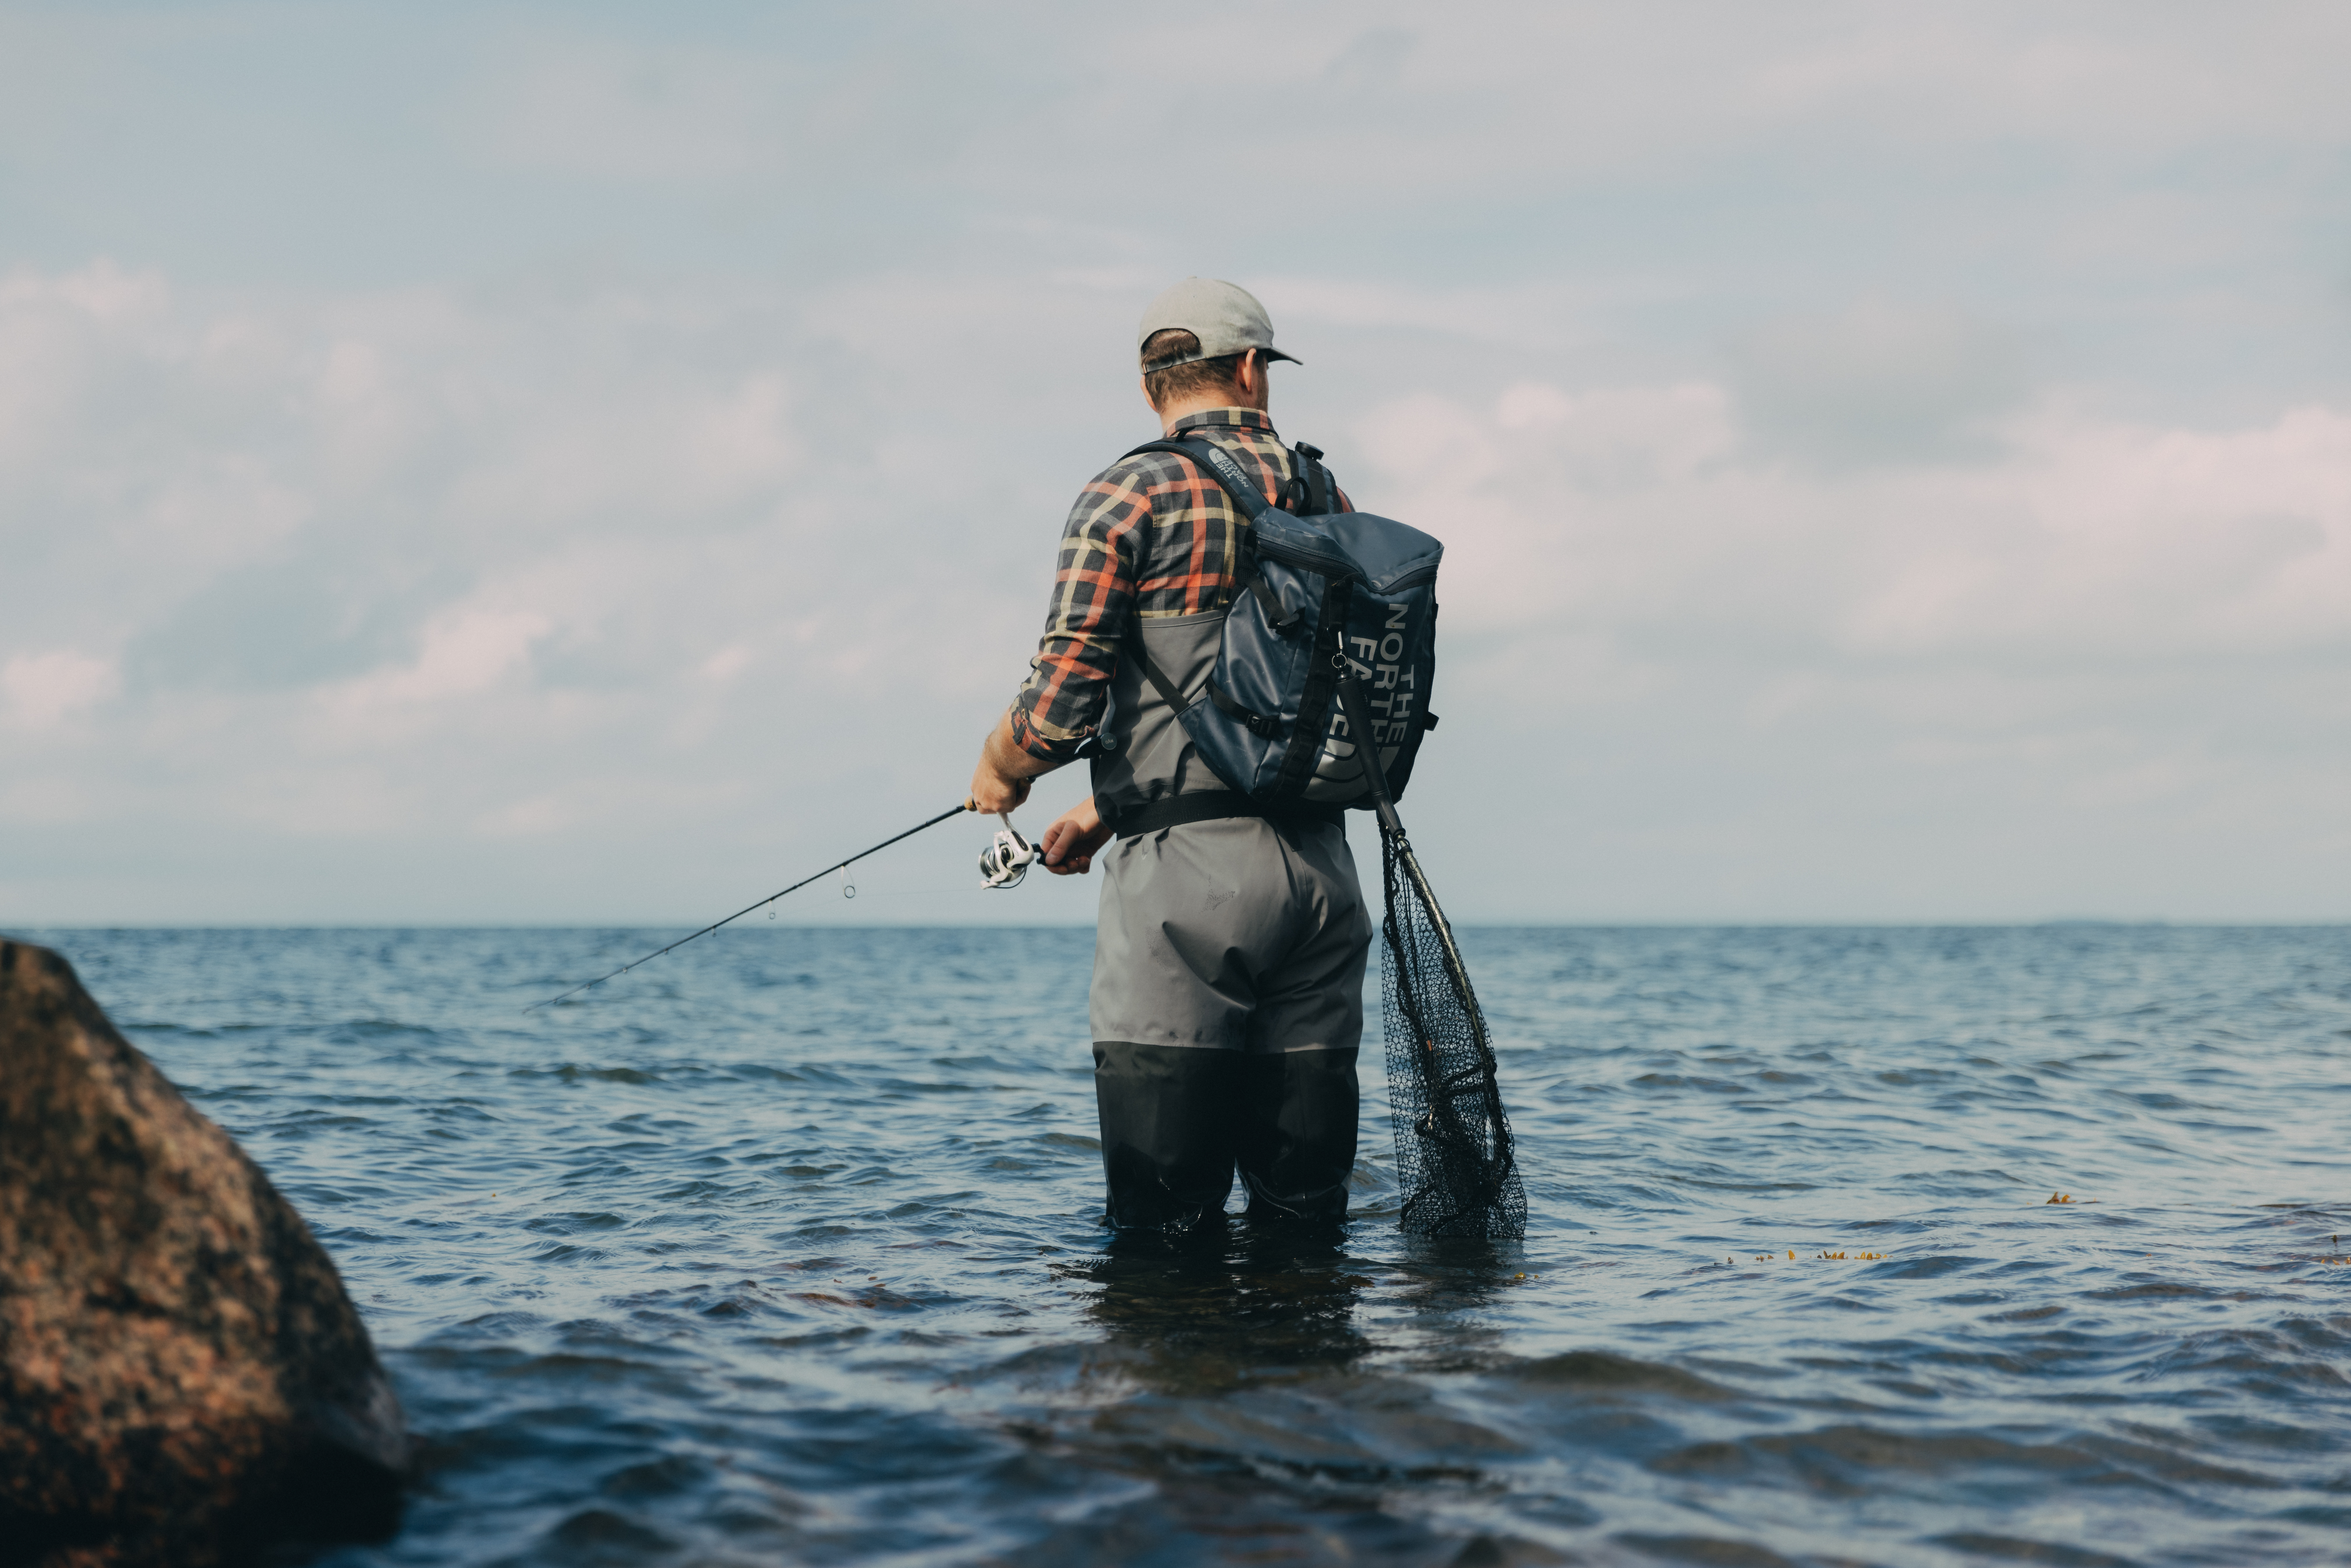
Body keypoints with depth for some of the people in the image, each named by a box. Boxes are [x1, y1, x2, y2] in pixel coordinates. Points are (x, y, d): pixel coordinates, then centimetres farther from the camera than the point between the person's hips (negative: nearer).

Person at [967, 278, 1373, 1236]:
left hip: (1187, 870, -5)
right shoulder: (1328, 502, 14)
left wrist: (998, 774, 11)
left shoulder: (1130, 497, -3)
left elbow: (1064, 699, -11)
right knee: (1303, 1218, 10)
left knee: (1164, 1228, -4)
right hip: (1320, 861, 6)